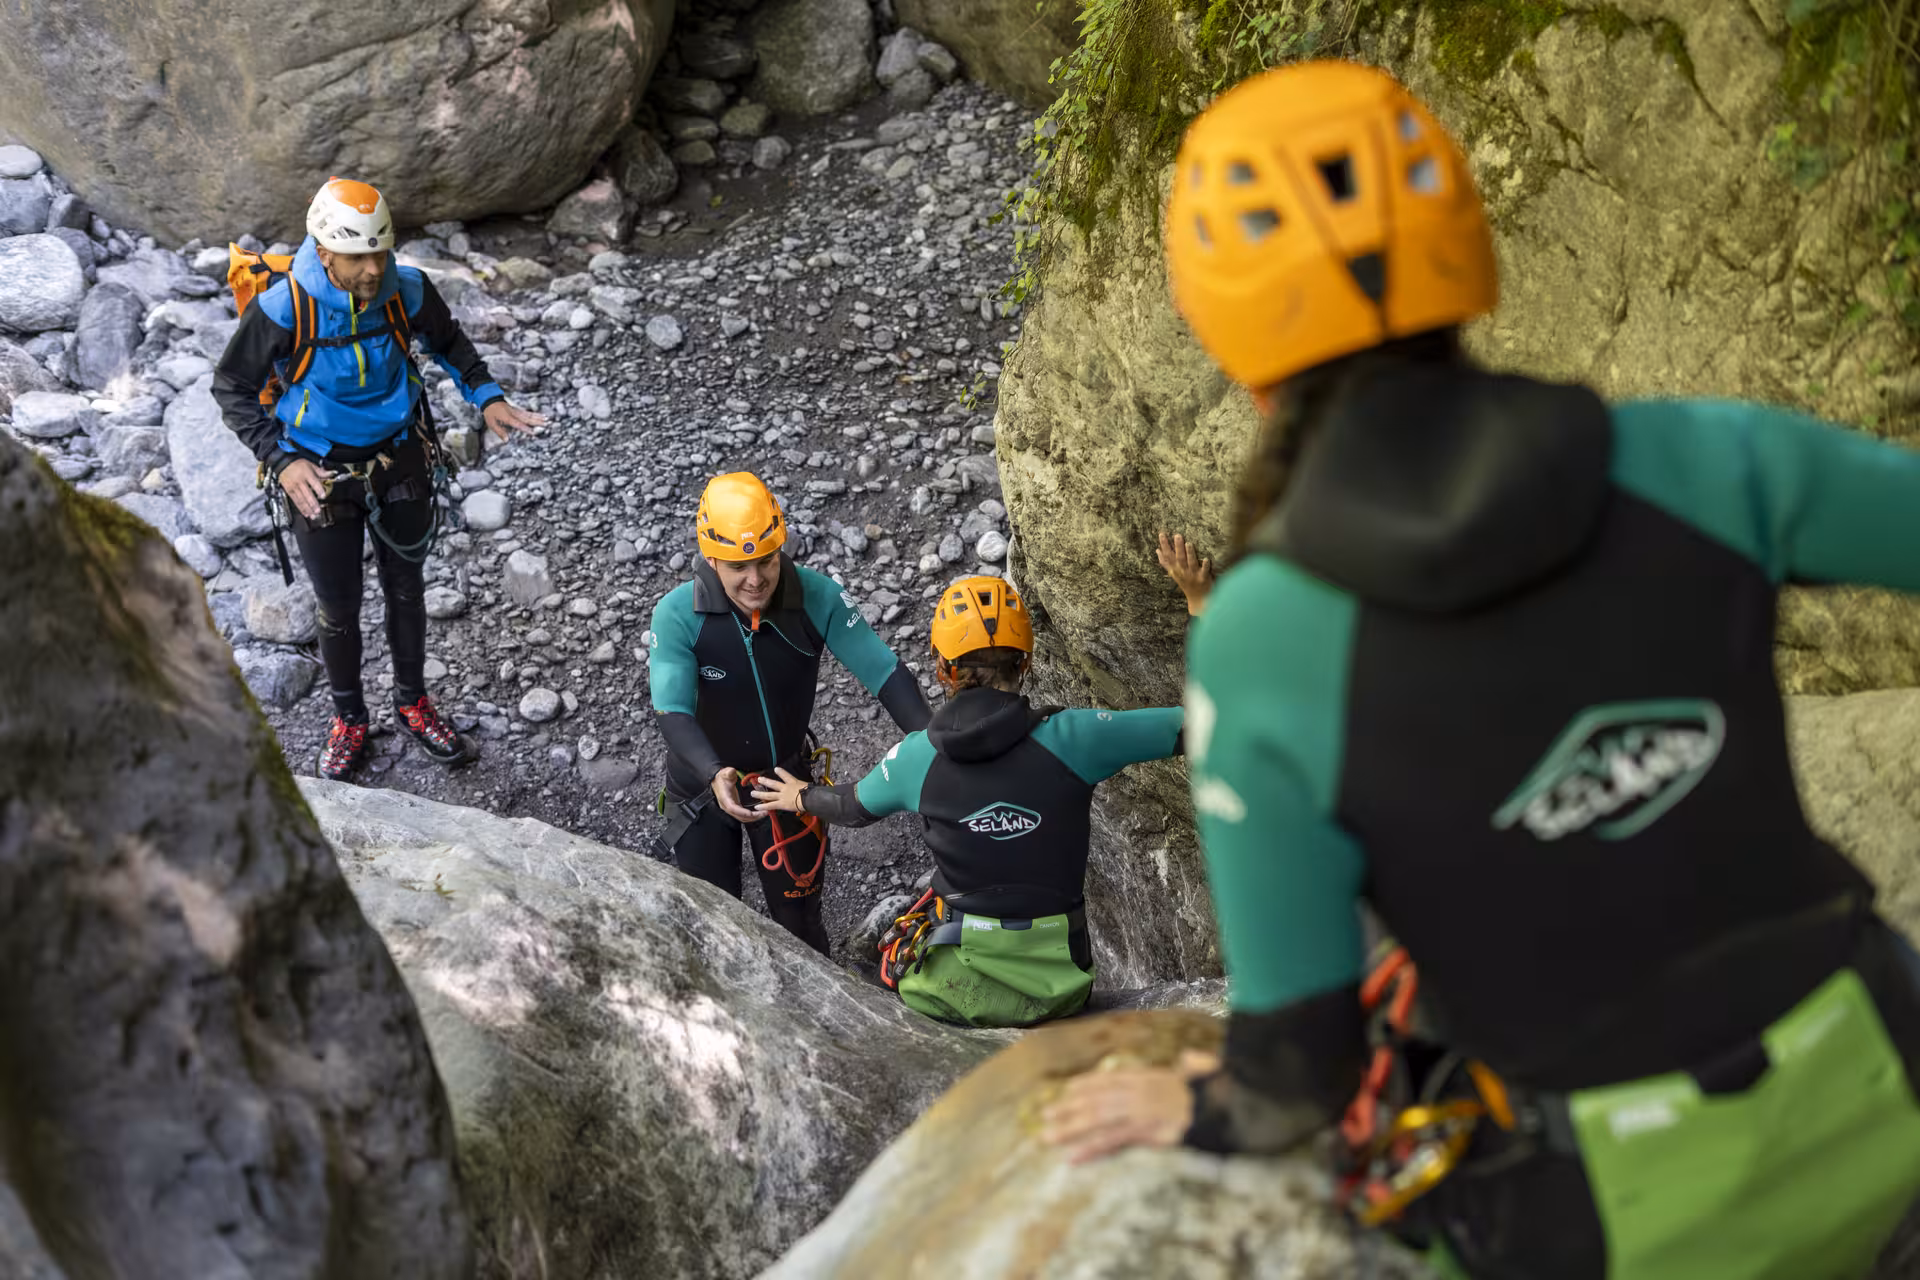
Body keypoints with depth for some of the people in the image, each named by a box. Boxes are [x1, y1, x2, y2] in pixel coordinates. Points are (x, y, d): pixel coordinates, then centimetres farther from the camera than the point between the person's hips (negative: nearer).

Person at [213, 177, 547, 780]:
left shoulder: (407, 290, -16)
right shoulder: (283, 309, -25)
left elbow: (448, 341, 7)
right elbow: (231, 386, -11)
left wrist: (488, 397, -8)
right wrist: (282, 461, -20)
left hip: (399, 459, 3)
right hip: (320, 474, -3)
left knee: (405, 587, 19)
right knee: (338, 606, 10)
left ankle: (412, 702, 40)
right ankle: (348, 718, 34)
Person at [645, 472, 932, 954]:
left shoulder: (817, 598, -23)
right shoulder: (677, 615, -27)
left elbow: (884, 671, -24)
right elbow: (673, 711, -34)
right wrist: (716, 775, -52)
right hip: (703, 784, -1)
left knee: (799, 919, 15)